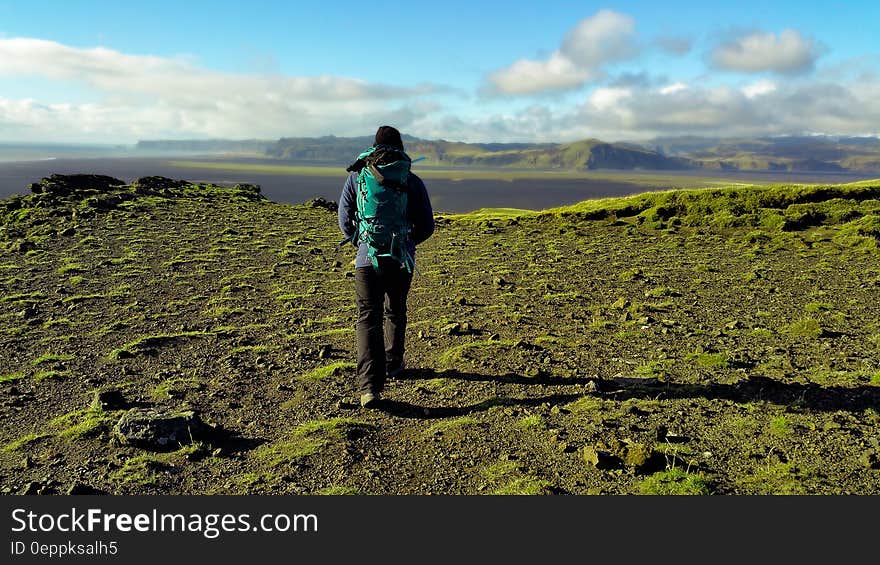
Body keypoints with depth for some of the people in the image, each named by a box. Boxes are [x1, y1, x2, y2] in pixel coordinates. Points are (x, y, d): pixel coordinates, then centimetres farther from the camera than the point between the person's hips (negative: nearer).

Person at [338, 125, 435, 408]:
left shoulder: (357, 177, 0)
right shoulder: (413, 181, -1)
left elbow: (344, 219, 6)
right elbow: (427, 226, 3)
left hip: (367, 260, -1)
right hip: (401, 260, 1)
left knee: (368, 319, -4)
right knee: (395, 313, 22)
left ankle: (370, 386, -16)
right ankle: (393, 364, 39)